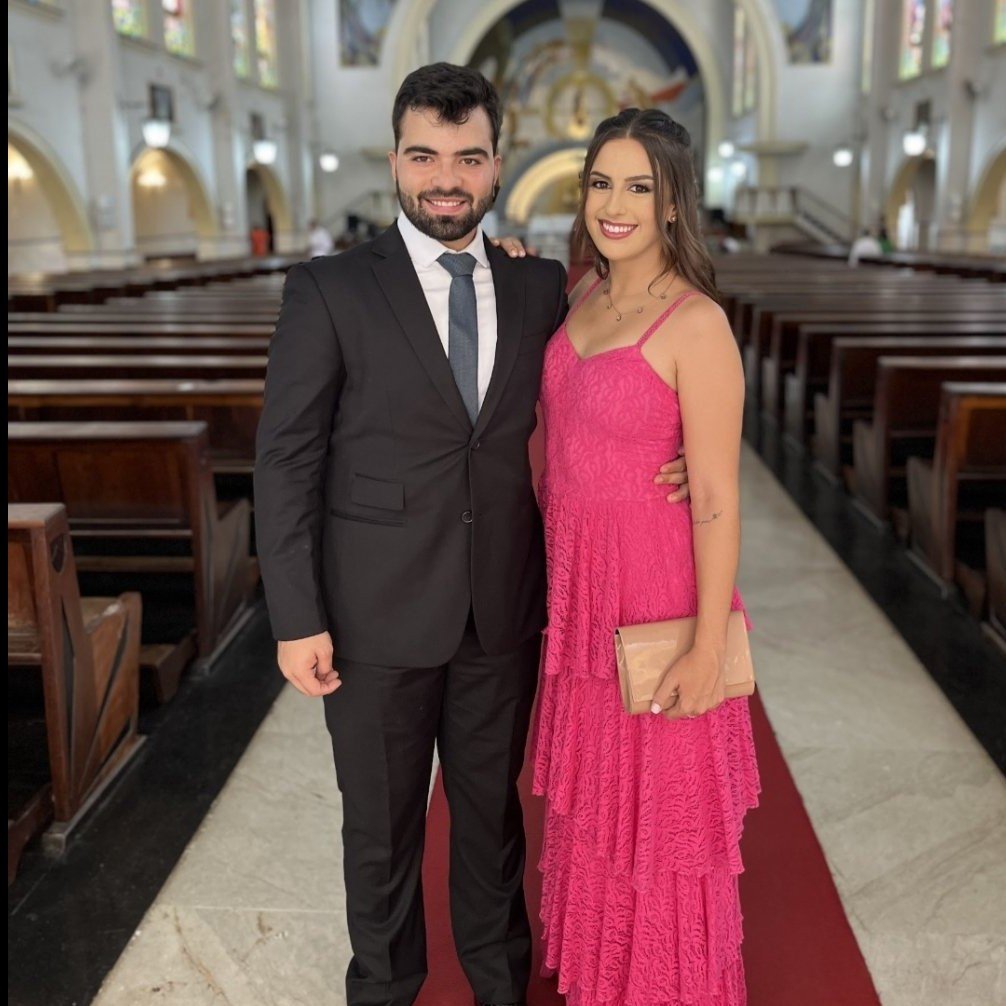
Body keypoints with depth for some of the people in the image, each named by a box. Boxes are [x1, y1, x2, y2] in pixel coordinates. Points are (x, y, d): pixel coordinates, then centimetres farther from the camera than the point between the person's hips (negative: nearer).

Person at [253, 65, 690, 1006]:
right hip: (378, 616, -2)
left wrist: (654, 459, -8)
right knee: (381, 824, 16)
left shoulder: (544, 286, 1)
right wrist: (297, 619, -10)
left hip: (505, 611, 3)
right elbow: (286, 460, -8)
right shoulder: (328, 290, -8)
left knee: (491, 808, 20)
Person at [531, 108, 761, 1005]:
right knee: (593, 792, 23)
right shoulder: (586, 294, 5)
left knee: (660, 808, 11)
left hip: (656, 592, -7)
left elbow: (718, 500, -17)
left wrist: (710, 647, -17)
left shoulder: (698, 324, -18)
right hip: (579, 588, 8)